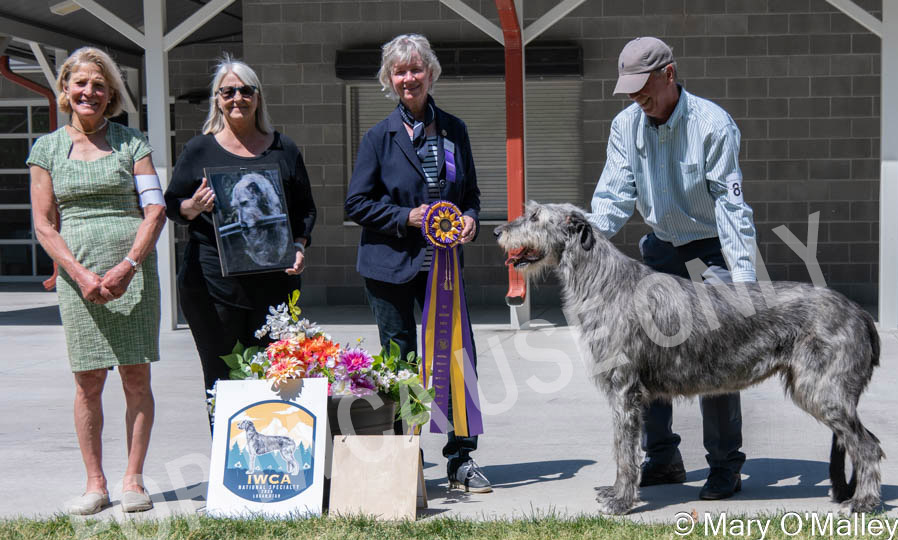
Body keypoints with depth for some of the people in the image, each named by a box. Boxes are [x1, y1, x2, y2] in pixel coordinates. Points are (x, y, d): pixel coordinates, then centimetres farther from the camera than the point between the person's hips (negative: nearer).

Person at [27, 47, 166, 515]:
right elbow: (43, 225, 4)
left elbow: (155, 210, 1)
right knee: (88, 381, 1)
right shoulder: (47, 148, 9)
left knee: (136, 376, 0)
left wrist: (128, 265, -13)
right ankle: (95, 484, 10)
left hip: (133, 268, 0)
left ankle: (133, 480, 8)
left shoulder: (131, 142, 8)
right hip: (77, 270, 0)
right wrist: (82, 275, -10)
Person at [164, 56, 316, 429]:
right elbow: (172, 206, 9)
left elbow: (305, 208, 17)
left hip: (273, 280, 1)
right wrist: (195, 206, -13)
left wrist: (300, 245, 0)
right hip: (213, 283, -1)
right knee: (221, 379, 1)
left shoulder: (283, 150, 13)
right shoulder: (199, 150, 7)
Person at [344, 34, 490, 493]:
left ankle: (461, 460, 10)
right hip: (390, 265, -2)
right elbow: (356, 204, -2)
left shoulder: (453, 130, 8)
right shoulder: (380, 136, -1)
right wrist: (406, 217, -14)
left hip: (442, 262, 2)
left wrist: (470, 219, -5)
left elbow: (470, 193, 16)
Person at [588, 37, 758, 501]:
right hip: (661, 244, 5)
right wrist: (591, 230, -28)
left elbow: (730, 202, -21)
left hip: (712, 246, -5)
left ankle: (725, 466, 0)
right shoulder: (626, 125, -4)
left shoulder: (713, 124, -19)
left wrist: (743, 277, -28)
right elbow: (616, 191, -6)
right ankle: (662, 458, 14)